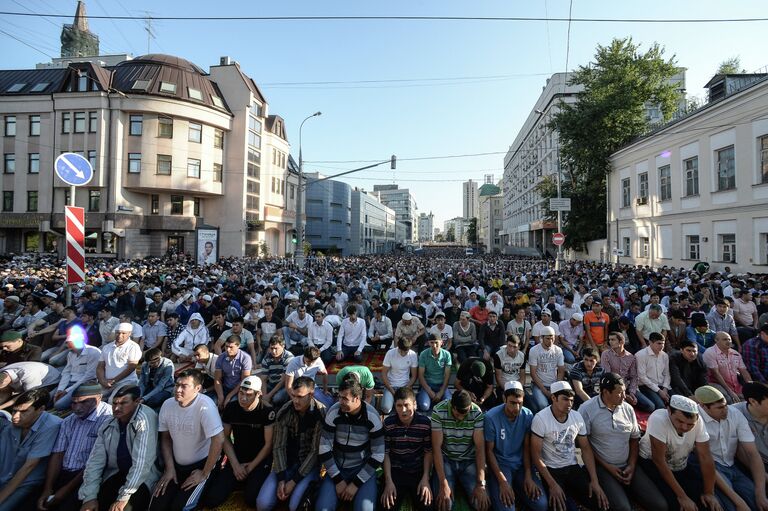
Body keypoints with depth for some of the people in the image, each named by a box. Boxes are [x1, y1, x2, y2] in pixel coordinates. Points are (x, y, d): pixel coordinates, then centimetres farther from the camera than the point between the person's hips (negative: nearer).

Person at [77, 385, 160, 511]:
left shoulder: (145, 419, -22)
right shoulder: (108, 424, 1)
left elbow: (142, 462, -25)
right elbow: (95, 461, 1)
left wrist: (123, 497, -24)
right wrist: (90, 496, -9)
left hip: (143, 478, -6)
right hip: (116, 474, 6)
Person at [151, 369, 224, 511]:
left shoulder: (204, 406, -26)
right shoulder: (167, 405, -6)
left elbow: (218, 440, -28)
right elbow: (165, 438, 7)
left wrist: (204, 473, -18)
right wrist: (169, 468, 0)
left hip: (202, 463, -6)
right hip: (177, 464, 6)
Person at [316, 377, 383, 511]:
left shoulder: (372, 416, -17)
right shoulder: (333, 412, -13)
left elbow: (378, 454, -12)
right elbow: (324, 447, -8)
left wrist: (356, 483, -14)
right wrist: (338, 480, -11)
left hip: (363, 469, -1)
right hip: (337, 468, 2)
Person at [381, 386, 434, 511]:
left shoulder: (425, 422, -11)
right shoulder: (388, 423, -10)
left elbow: (428, 452, -2)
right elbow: (385, 453, -3)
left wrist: (425, 479, -9)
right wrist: (388, 481, -10)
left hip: (418, 471, 0)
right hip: (395, 470, 0)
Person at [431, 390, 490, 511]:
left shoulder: (477, 412, -16)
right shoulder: (439, 411, -21)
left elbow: (480, 447, -14)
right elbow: (436, 447, -19)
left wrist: (481, 484, -20)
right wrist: (443, 484, -23)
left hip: (469, 461, 2)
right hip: (445, 460, -1)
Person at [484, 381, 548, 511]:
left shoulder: (527, 415, -9)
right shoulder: (491, 417, -20)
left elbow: (527, 447, 0)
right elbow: (489, 450, -11)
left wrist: (528, 476, -11)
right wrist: (502, 481, -18)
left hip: (521, 463, 4)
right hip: (500, 463, -3)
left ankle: (516, 485, 14)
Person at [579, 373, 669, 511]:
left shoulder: (628, 409, 3)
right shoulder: (587, 410, -14)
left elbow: (634, 439, 13)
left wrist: (632, 466, 1)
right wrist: (607, 467, -10)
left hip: (627, 465, 5)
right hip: (602, 467, -5)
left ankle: (627, 491, 14)